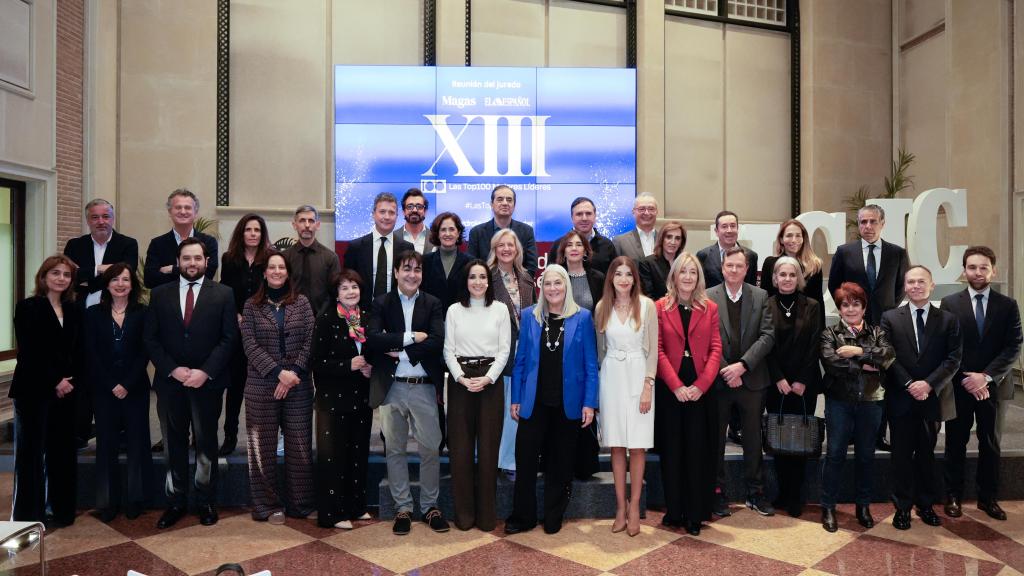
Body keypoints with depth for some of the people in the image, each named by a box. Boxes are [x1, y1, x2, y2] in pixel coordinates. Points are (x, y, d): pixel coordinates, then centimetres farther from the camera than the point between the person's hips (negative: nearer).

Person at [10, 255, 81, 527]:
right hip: (33, 390, -4)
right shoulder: (27, 307, -4)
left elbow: (77, 351, 9)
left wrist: (69, 381, -6)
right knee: (31, 452, 3)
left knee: (62, 451, 9)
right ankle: (28, 514, 13)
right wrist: (55, 381, -13)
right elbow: (28, 352, -11)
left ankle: (60, 509, 20)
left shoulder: (74, 311, 10)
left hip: (66, 391, 4)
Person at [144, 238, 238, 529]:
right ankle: (176, 502, 22)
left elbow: (229, 338, -4)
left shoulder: (223, 294, 1)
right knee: (174, 444, 10)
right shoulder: (159, 294, 6)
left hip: (207, 382, -1)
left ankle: (206, 502, 21)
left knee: (206, 444, 8)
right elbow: (150, 338, 3)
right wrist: (172, 370, -10)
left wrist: (205, 372, -13)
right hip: (170, 381, 2)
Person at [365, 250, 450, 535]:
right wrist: (410, 337, -15)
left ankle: (429, 505, 23)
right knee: (395, 449, 10)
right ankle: (403, 508, 25)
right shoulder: (382, 303, 3)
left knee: (430, 448, 5)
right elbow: (372, 340, -12)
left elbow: (437, 342, -11)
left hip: (424, 387, 0)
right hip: (391, 387, 1)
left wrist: (401, 352, -15)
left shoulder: (433, 304, 3)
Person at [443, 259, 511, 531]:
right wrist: (462, 378, -11)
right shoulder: (454, 310, 5)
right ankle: (464, 512, 15)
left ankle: (487, 513, 14)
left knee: (488, 446, 2)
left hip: (490, 381, -1)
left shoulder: (500, 309, 3)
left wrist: (487, 378, -11)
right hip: (460, 381, 1)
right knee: (460, 446, 3)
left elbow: (504, 350, 0)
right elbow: (448, 350, 3)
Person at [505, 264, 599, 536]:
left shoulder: (582, 318, -2)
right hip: (534, 402, 1)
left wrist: (589, 403, -7)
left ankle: (553, 518, 27)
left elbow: (591, 364, -1)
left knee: (560, 462, 11)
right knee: (525, 458, 0)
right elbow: (520, 360, 5)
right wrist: (515, 399, 2)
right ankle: (522, 516, 18)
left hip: (568, 404, 0)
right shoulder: (529, 316, 2)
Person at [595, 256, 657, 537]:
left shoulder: (647, 305, -4)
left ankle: (634, 506, 12)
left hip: (638, 377, -2)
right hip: (611, 377, 2)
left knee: (637, 446, 0)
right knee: (616, 445, 6)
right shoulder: (602, 307, 4)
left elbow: (652, 348, -4)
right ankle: (621, 506, 15)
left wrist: (648, 386, -9)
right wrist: (603, 375, 12)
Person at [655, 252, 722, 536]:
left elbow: (715, 349, 2)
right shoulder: (661, 307, 2)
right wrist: (676, 385, -13)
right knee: (672, 450, 6)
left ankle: (695, 514, 15)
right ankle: (674, 511, 18)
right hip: (669, 389, -1)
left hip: (701, 389, 1)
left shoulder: (710, 308, 7)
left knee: (698, 451, 4)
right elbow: (658, 350, -4)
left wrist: (701, 385, -11)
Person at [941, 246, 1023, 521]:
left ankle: (988, 498, 23)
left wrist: (986, 376, -15)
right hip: (959, 385, -1)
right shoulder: (949, 303, 0)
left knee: (990, 444, 11)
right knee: (956, 443, 7)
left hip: (994, 385, 1)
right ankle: (953, 496, 18)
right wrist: (966, 379, -11)